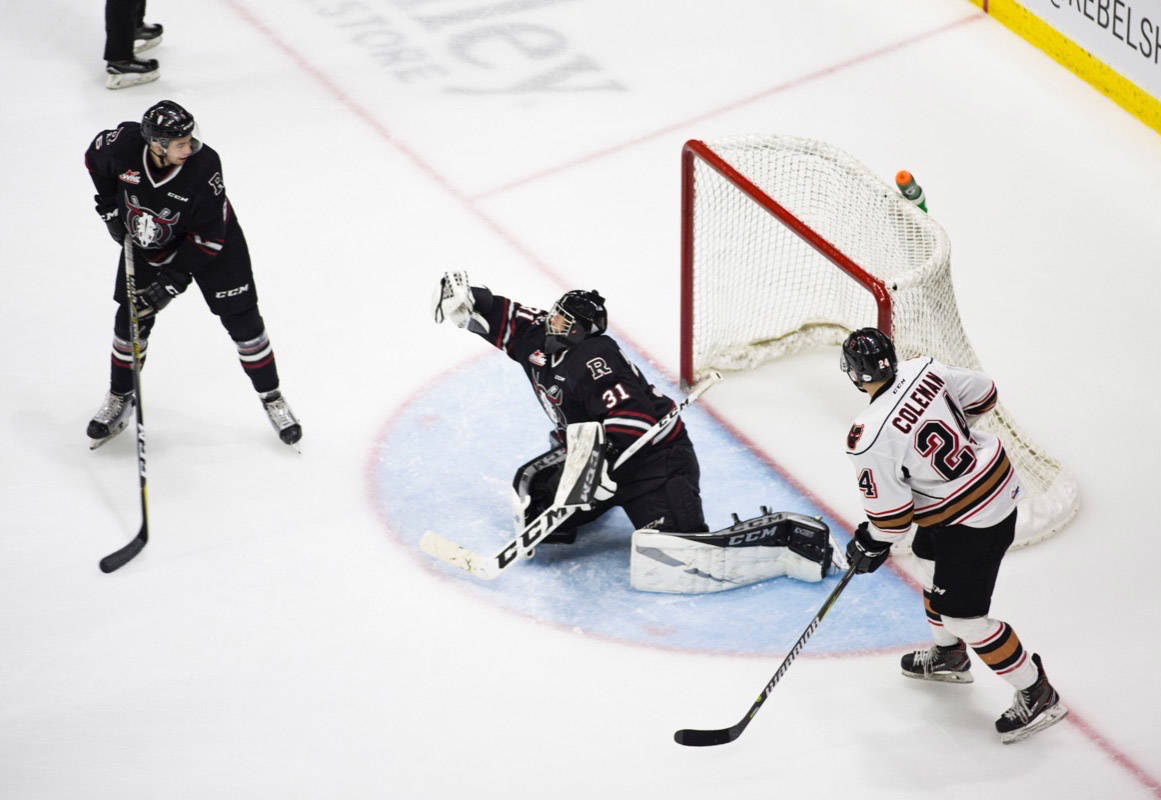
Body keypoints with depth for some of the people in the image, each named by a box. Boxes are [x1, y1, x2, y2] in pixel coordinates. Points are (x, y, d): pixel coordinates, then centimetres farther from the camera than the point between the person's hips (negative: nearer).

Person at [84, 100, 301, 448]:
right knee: (131, 320, 5)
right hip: (145, 240, 2)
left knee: (243, 321, 0)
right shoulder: (123, 144, -29)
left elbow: (209, 237, -27)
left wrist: (174, 280, -28)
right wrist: (110, 207, -2)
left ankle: (272, 399, 19)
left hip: (208, 241, -2)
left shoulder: (204, 164, -35)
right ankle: (120, 398, 29)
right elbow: (95, 158, -1)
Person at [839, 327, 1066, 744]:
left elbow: (891, 512, -18)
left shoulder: (870, 439, -27)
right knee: (931, 560, 29)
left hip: (971, 522, -9)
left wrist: (871, 546, 3)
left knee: (962, 613, 2)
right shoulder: (924, 371, -9)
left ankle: (1037, 696, 13)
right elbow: (982, 393, 8)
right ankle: (949, 657, 48)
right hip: (996, 475, 9)